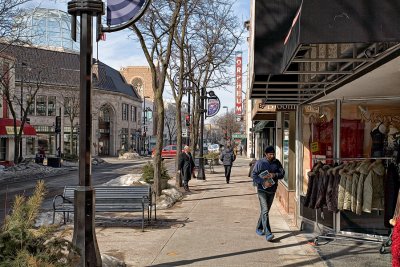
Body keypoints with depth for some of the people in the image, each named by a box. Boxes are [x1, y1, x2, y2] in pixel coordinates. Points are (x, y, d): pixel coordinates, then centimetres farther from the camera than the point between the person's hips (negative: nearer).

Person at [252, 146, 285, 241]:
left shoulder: (277, 162, 5)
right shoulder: (260, 163, -6)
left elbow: (282, 173, 2)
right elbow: (253, 175, -9)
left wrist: (274, 175, -19)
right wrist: (263, 182, -22)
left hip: (272, 190, 5)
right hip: (262, 190, -5)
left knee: (266, 210, 15)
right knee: (265, 211, -14)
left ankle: (259, 228, 33)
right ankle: (268, 233, -19)